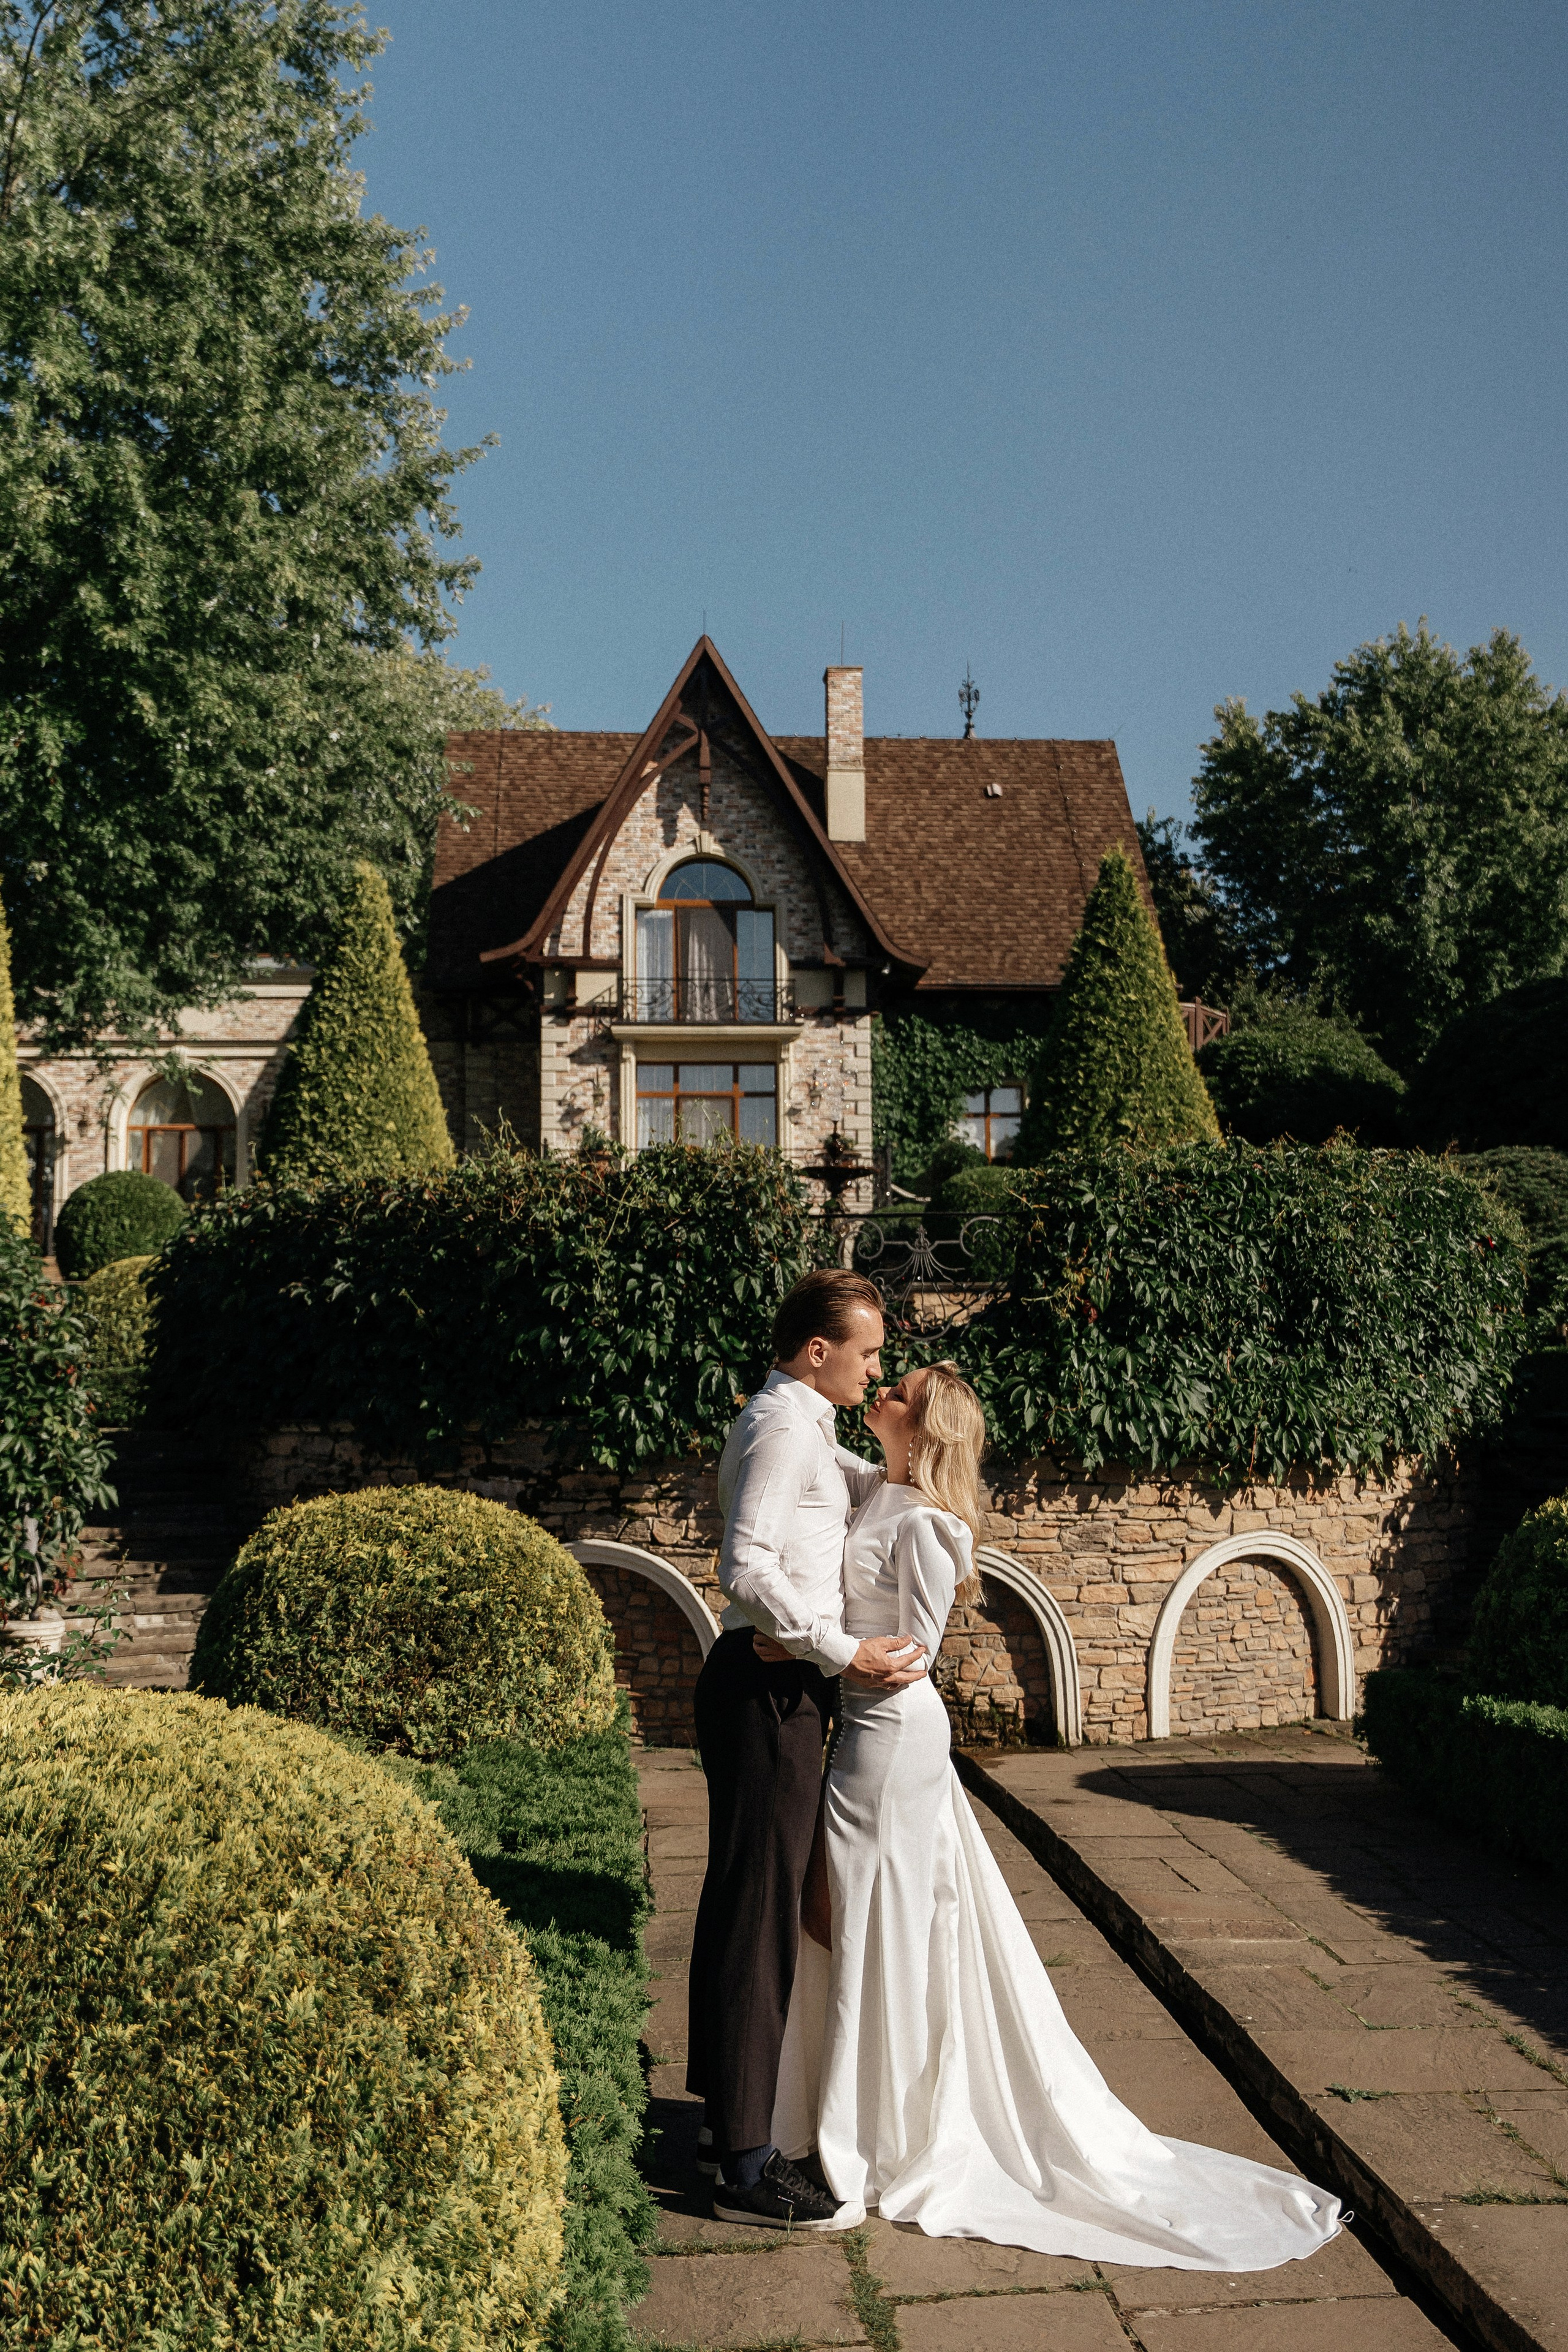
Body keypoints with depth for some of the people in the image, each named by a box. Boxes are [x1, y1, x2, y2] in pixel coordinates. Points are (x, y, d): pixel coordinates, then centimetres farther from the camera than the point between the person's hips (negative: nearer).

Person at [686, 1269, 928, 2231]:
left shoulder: (802, 1425, 17)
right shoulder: (783, 1427, -15)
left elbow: (869, 1485, 34)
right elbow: (748, 1571, -23)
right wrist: (848, 1652, -20)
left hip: (780, 1689, 11)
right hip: (770, 1691, -11)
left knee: (741, 1903, 18)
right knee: (761, 1912, -8)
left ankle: (727, 2113, 31)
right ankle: (746, 2168, -3)